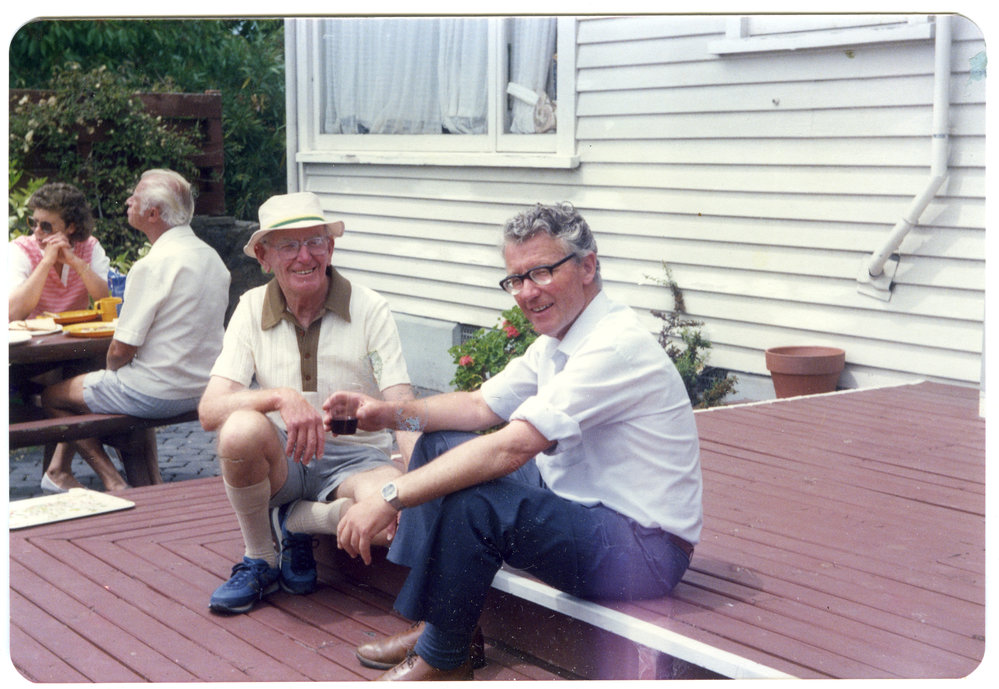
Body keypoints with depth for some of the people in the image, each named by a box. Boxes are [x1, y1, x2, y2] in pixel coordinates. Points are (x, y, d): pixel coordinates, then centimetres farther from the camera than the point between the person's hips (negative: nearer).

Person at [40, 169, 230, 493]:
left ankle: (113, 482, 9)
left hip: (155, 393, -9)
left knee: (52, 396, 10)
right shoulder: (212, 257, 4)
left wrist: (111, 368, 3)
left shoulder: (152, 265, -22)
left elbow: (122, 349, -20)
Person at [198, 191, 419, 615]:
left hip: (356, 460, -1)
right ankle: (259, 562, -6)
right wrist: (281, 397, -31)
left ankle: (297, 522, -3)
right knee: (243, 429, -34)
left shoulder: (369, 309, -5)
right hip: (279, 462, 2)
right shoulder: (252, 309, 0)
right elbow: (210, 410, -11)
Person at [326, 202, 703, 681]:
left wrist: (388, 498, -29)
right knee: (441, 445, 8)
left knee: (468, 500, -29)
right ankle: (430, 623, 9)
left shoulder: (617, 346, -25)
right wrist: (392, 413, -5)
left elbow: (510, 448, -31)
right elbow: (481, 406, 13)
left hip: (642, 549, -10)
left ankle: (443, 658, -5)